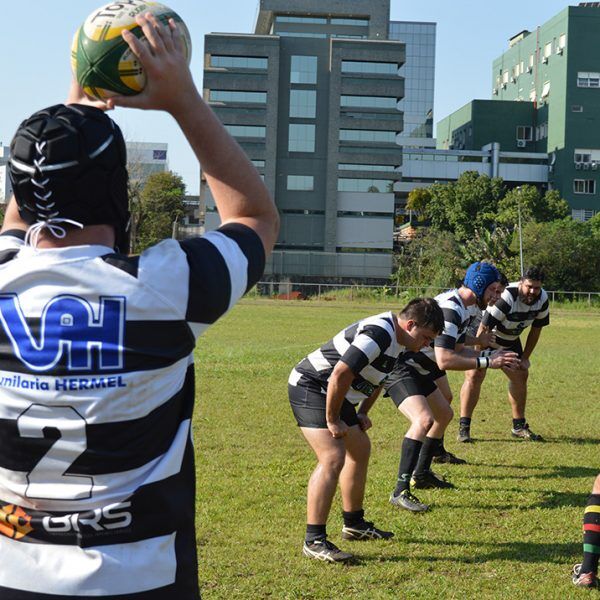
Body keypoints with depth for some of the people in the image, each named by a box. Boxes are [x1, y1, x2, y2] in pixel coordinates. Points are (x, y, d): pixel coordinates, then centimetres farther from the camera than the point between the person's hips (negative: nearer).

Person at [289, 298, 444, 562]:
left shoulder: (395, 337, 7)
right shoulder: (379, 334, -27)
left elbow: (376, 377, 23)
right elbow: (340, 375, -32)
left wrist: (363, 412, 13)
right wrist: (332, 421, -22)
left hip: (332, 393, 11)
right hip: (310, 388, -11)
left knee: (360, 449, 18)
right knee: (333, 458, -21)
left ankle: (354, 524, 32)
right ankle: (314, 540, -17)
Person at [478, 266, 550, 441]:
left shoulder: (542, 299, -14)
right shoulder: (507, 297, -37)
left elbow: (536, 329, 1)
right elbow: (484, 328, -35)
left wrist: (525, 358, 2)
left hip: (510, 341, 7)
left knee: (521, 376, 8)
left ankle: (519, 426, 22)